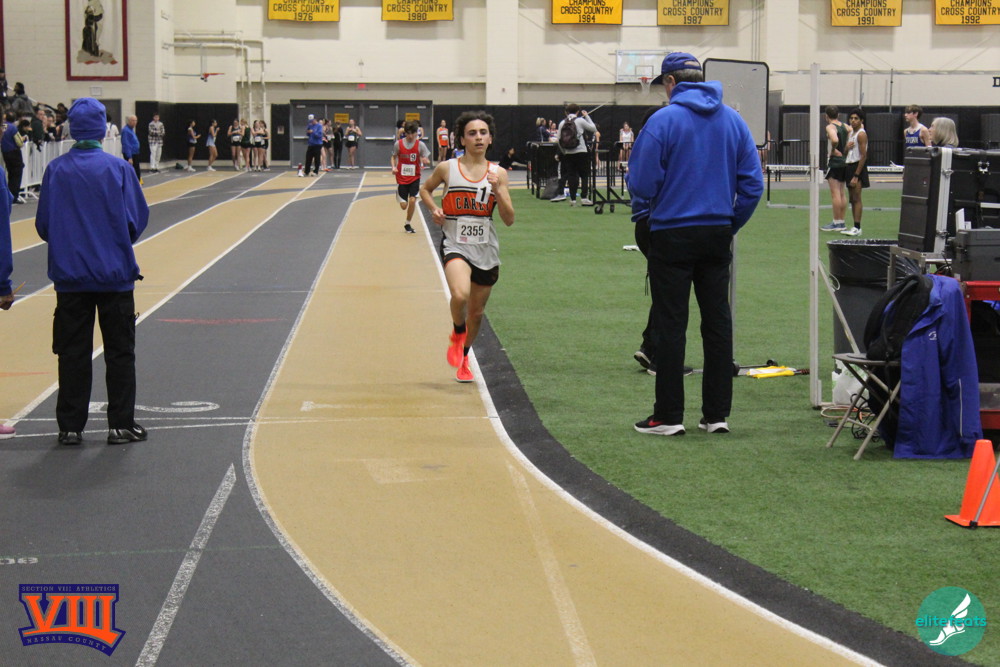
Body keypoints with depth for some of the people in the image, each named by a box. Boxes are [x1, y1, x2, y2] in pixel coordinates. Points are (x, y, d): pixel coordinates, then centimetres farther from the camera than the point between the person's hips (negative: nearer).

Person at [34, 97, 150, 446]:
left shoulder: (55, 170, -5)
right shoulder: (118, 168, -9)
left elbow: (43, 225, 1)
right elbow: (137, 219, -4)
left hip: (70, 276, 2)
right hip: (116, 274, -1)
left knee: (73, 352, 8)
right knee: (120, 351, 8)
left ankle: (70, 427, 11)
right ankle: (121, 424, 10)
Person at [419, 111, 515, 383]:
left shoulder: (498, 173, 1)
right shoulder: (447, 169, -3)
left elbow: (509, 219, -1)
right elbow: (425, 189, 17)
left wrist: (497, 190, -16)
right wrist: (434, 209, -2)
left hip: (486, 250, 3)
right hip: (455, 245, -3)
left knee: (476, 312, 14)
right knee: (460, 294, -30)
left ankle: (463, 359, 39)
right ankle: (457, 333, 2)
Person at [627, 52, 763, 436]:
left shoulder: (663, 120, -10)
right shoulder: (733, 120, 5)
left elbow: (642, 184, -11)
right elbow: (752, 183, 3)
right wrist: (732, 224, 13)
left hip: (672, 233, -4)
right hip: (718, 234, 4)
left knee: (671, 325, 1)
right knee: (718, 321, 9)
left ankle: (669, 416, 4)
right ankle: (717, 414, 13)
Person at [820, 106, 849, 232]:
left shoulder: (830, 127, -11)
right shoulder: (845, 126, 10)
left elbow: (835, 140, -30)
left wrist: (833, 150, -13)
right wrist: (845, 150, 6)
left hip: (834, 161, -8)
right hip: (844, 161, 8)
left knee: (835, 193, -5)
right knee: (842, 193, 12)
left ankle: (836, 223, -4)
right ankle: (841, 222, 16)